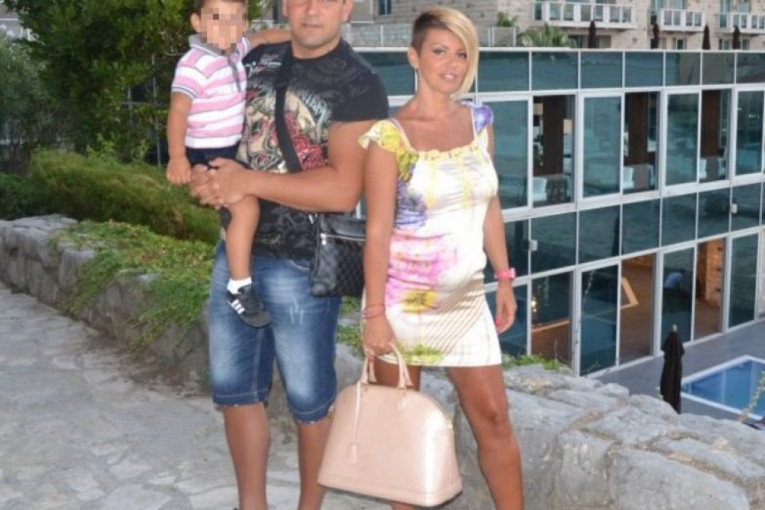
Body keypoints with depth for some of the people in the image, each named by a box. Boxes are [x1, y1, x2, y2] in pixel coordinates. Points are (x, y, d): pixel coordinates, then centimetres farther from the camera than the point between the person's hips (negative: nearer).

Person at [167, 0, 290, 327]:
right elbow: (178, 109, -33)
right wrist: (177, 157, -40)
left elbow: (262, 37, 21)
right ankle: (240, 287, -16)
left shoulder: (234, 49, 2)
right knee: (246, 207, -22)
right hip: (207, 153, -10)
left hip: (232, 147, 10)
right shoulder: (194, 65, -25)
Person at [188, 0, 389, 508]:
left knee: (310, 400, 8)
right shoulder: (257, 61, 7)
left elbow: (343, 190, -22)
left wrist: (248, 182, -20)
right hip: (235, 251, 7)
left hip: (302, 265, -6)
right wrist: (206, 177, -7)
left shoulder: (358, 84, -12)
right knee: (234, 387, 15)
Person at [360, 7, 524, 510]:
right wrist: (375, 313, -13)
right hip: (404, 298, -4)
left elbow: (489, 206, 11)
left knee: (493, 416, 9)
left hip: (466, 299, 5)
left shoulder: (479, 121, 4)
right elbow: (378, 231, -12)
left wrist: (505, 278, 10)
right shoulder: (390, 135, -12)